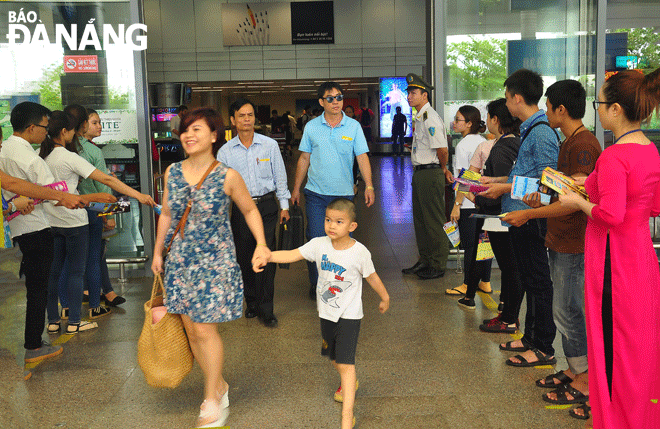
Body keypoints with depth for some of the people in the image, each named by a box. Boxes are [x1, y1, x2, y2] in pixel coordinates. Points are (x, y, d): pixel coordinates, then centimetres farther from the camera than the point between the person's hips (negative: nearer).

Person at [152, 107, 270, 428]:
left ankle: (212, 402, 13)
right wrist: (157, 252, 18)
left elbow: (250, 210, 3)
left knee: (205, 329, -5)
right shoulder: (173, 172, 3)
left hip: (215, 261, -5)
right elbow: (167, 215, 14)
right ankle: (219, 385, 30)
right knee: (191, 329, 9)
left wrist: (261, 244, -8)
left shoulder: (227, 176, -9)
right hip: (180, 260, 5)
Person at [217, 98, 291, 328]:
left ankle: (266, 309, 5)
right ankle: (251, 302, 26)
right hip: (240, 207, 2)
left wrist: (284, 205, 7)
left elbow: (280, 177, 7)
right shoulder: (225, 151, 3)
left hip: (267, 206, -1)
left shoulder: (270, 145, 2)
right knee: (244, 256, 8)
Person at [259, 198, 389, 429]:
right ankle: (350, 383, 54)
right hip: (326, 312, 5)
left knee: (346, 363, -11)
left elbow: (371, 276, -1)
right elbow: (292, 255, -18)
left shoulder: (360, 252, -16)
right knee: (334, 358, 23)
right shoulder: (319, 244, -10)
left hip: (349, 314, -4)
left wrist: (384, 298, 13)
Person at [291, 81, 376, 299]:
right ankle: (316, 284, 15)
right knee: (316, 240, 0)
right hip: (316, 194, 0)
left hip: (344, 193, 0)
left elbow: (362, 158, 0)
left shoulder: (353, 126, 1)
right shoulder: (311, 127, 3)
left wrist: (369, 186, -10)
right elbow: (304, 159, 9)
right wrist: (296, 188, 8)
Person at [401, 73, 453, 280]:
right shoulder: (418, 118, 13)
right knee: (420, 218, 17)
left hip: (430, 174, -10)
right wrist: (442, 169, 16)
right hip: (419, 172, 10)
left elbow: (442, 150, -21)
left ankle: (437, 266, 11)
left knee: (434, 221, 0)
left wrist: (443, 169, -4)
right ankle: (425, 260, 29)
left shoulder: (431, 118, -17)